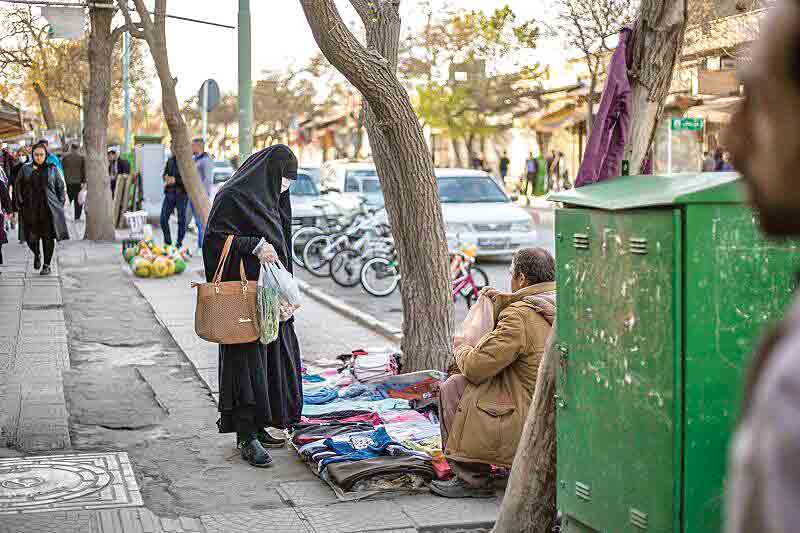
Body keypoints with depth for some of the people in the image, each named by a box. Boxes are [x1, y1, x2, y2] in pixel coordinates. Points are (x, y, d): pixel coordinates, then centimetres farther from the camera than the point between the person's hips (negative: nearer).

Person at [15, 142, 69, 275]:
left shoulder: (53, 169, 6)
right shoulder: (26, 169, 7)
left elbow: (61, 187, 10)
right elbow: (19, 187, 11)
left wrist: (60, 204, 2)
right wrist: (21, 204, 2)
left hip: (49, 209, 0)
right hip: (31, 209, 1)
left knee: (48, 237, 1)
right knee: (31, 237, -4)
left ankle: (46, 265, 14)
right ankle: (37, 254, 28)